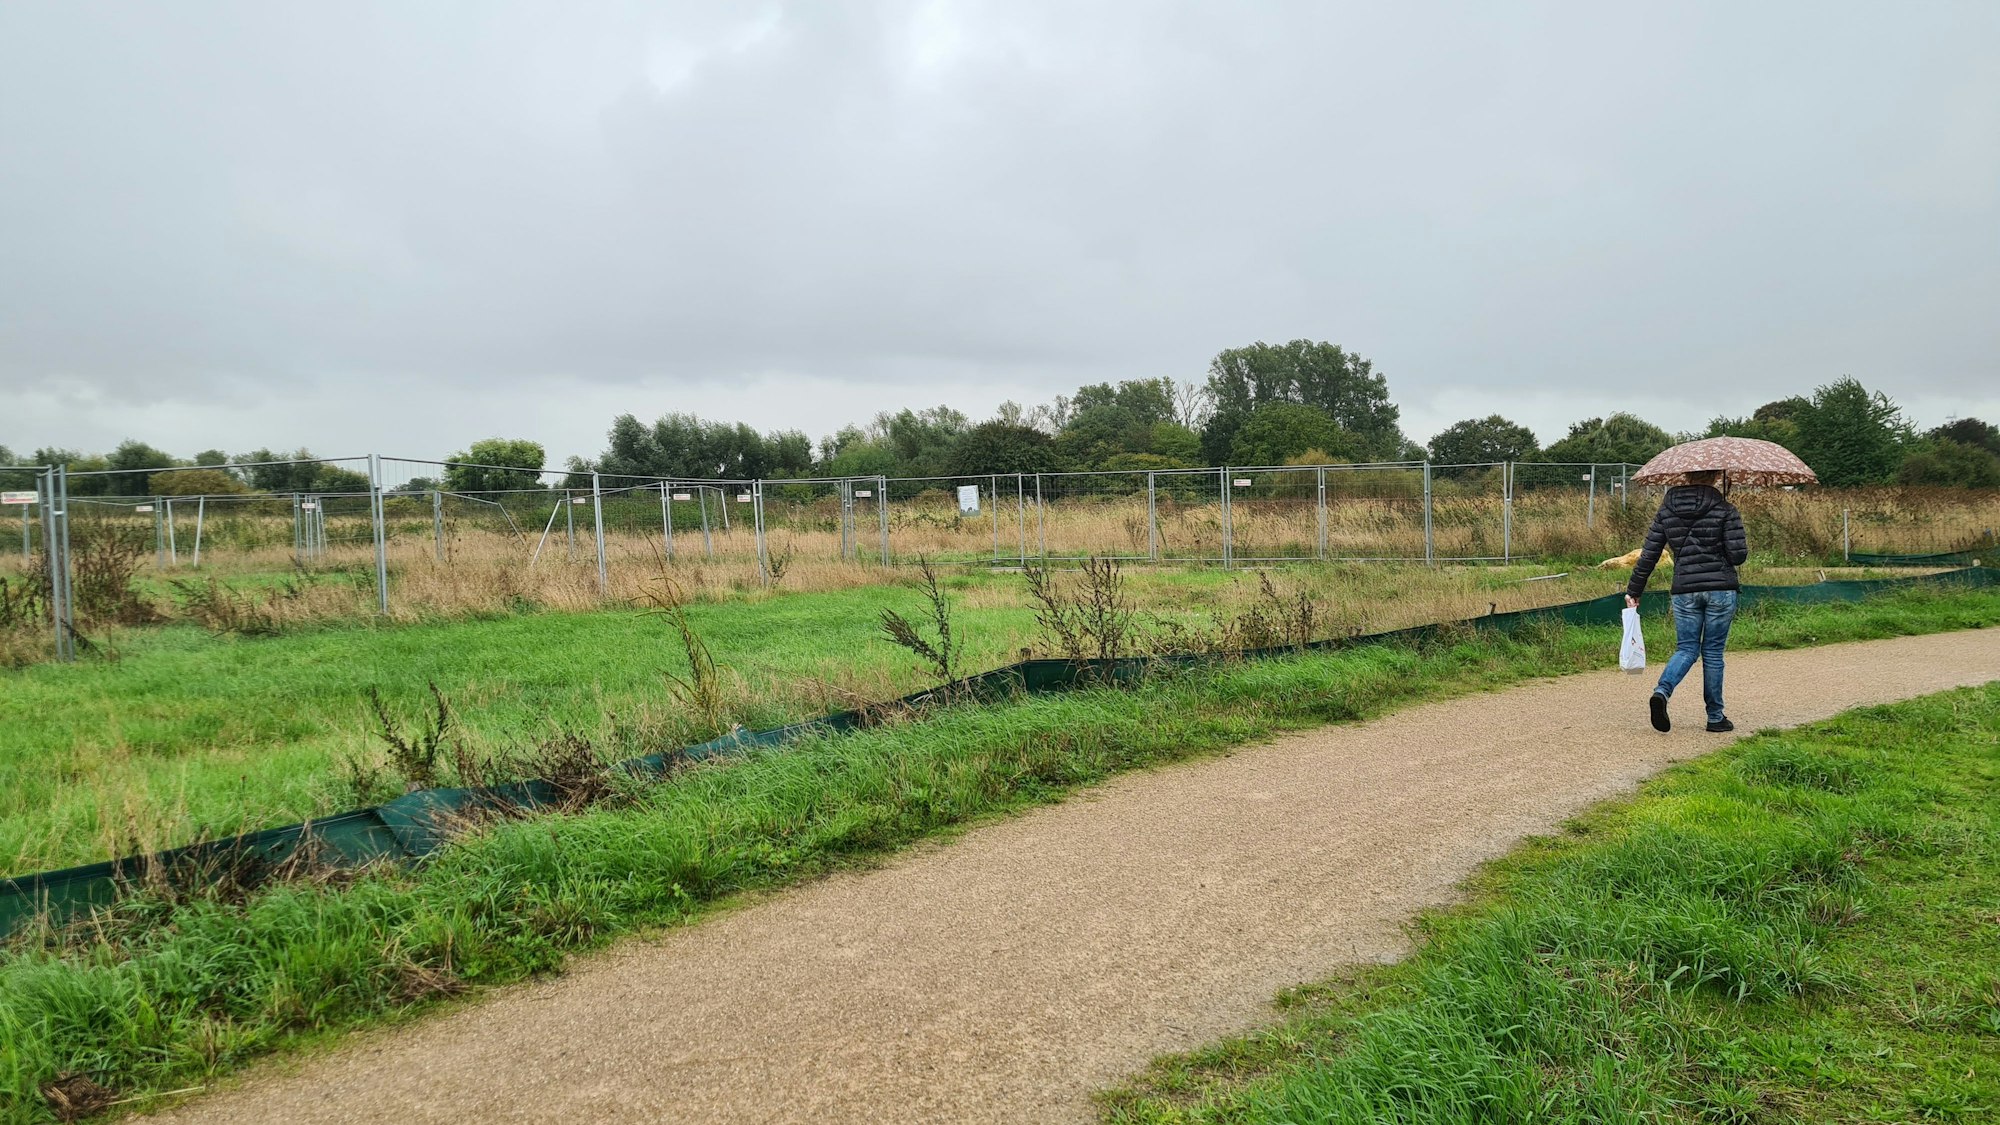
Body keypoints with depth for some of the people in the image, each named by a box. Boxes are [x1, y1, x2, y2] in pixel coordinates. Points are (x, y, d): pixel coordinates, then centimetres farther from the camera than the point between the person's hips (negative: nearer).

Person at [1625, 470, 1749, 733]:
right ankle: (1716, 716, 15)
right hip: (1720, 589, -2)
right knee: (1713, 651, 8)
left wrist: (1634, 590, 9)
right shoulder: (1725, 509, -5)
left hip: (1684, 590, 2)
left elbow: (1649, 554, 4)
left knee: (1686, 648, 10)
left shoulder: (1667, 509, 4)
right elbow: (1738, 556, -8)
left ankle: (1662, 692, -17)